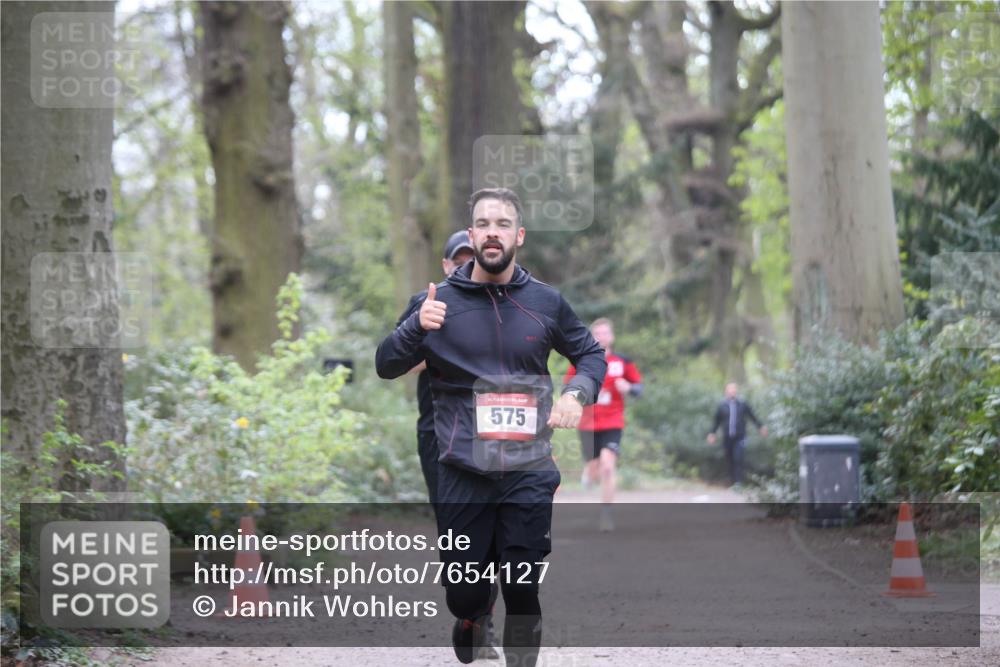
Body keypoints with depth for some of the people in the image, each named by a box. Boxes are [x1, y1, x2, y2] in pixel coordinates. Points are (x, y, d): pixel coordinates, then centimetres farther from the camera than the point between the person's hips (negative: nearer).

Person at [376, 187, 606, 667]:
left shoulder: (545, 302, 4)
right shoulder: (441, 300, 0)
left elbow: (591, 355, 17)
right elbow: (385, 367, 2)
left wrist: (577, 394, -4)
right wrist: (418, 327, -18)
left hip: (529, 475, 0)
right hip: (461, 476, 0)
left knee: (523, 593, 2)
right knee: (463, 592, 6)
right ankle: (468, 624, 41)